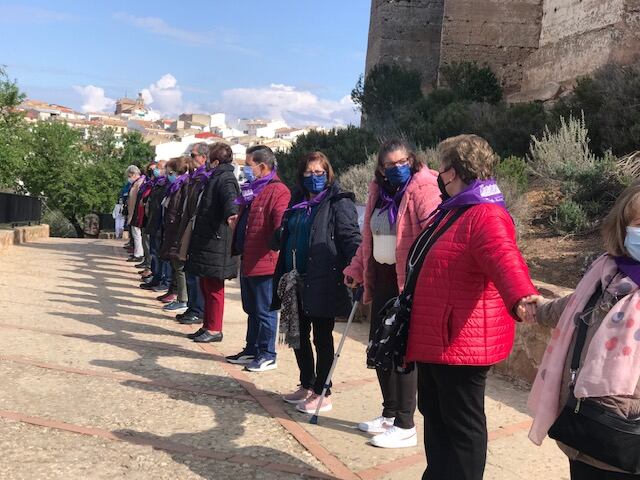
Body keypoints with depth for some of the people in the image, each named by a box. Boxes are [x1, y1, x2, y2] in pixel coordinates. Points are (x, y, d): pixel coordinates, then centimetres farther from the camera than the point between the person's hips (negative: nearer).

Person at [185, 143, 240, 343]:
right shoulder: (217, 178, 18)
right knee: (206, 286, 15)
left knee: (214, 288, -3)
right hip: (207, 241, 10)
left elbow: (230, 198, -35)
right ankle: (208, 326, 24)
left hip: (216, 243, -10)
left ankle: (214, 329, 5)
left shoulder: (225, 179, -13)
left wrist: (231, 214, -52)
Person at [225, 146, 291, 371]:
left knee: (265, 311, 1)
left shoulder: (278, 192, -15)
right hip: (247, 261, 10)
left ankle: (267, 355, 12)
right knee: (252, 309, 18)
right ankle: (252, 350, 30)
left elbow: (281, 228, -25)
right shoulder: (252, 190, 16)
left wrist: (275, 248, -28)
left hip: (264, 263, -10)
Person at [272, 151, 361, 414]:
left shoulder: (338, 203, -7)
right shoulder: (297, 202, 15)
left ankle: (323, 394, 15)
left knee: (322, 337, 3)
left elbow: (351, 238, -15)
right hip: (298, 281, 7)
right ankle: (307, 386, 31)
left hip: (323, 282, -7)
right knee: (299, 335, 15)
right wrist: (282, 278, 17)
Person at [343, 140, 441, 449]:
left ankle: (405, 426, 12)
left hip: (409, 283, -8)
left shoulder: (423, 190, -12)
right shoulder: (379, 192, 12)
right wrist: (356, 269, 17)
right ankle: (390, 414, 30)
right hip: (381, 278, 8)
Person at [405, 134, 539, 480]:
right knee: (434, 414, 21)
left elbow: (505, 258, -40)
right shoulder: (453, 210, 14)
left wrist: (521, 296, -60)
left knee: (461, 423, 3)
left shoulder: (485, 215, -20)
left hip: (461, 341, -11)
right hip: (435, 336, 11)